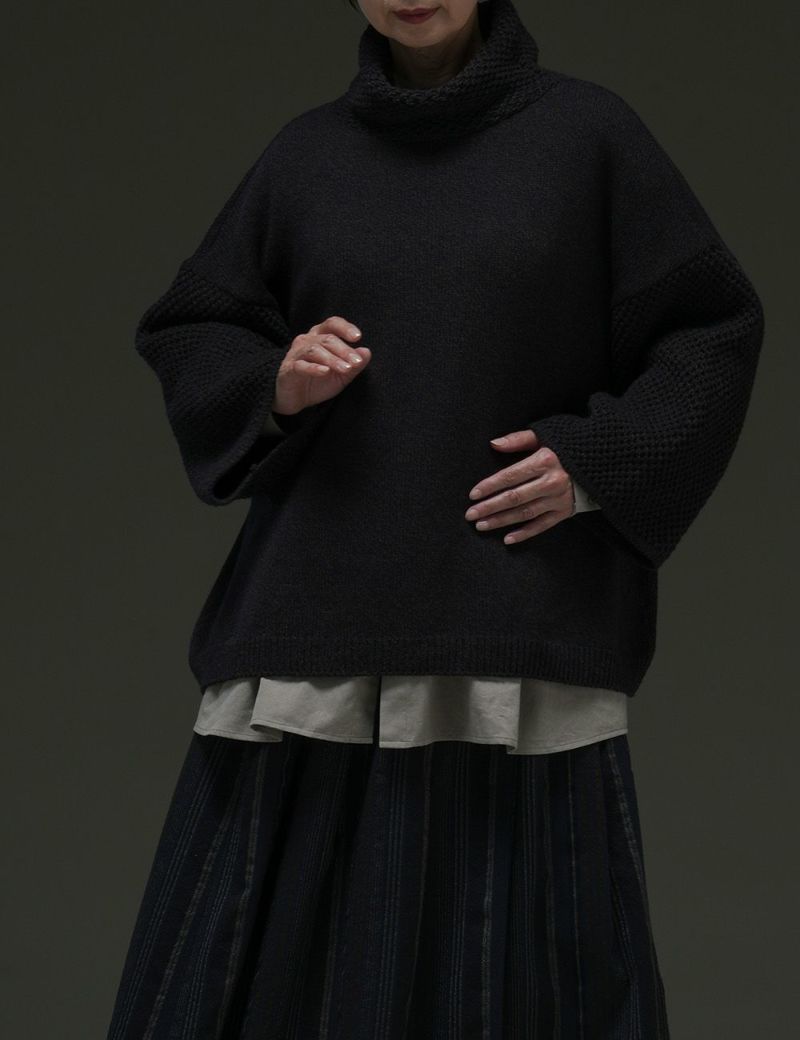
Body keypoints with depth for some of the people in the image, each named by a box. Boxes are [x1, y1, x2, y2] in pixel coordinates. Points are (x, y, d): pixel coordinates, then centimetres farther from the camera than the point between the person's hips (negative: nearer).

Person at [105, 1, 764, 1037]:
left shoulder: (586, 133, 3)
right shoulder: (306, 153, 10)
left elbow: (715, 328, 6)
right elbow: (183, 335, 16)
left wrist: (598, 462, -6)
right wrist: (275, 388, -4)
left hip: (519, 616, -2)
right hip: (322, 608, 2)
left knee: (512, 942, -2)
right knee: (279, 928, 0)